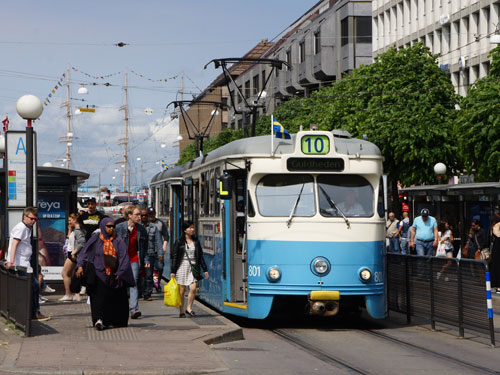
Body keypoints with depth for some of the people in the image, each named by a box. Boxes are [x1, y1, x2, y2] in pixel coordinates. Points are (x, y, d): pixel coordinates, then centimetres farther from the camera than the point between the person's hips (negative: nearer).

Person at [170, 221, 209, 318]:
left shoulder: (196, 242, 10)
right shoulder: (179, 242, -1)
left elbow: (200, 256, 14)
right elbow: (175, 257, -2)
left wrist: (205, 270, 11)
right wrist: (172, 271, -6)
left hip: (193, 267, 3)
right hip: (182, 266, -3)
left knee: (193, 288, -13)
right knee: (182, 290, 2)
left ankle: (189, 308, 4)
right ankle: (181, 311, 11)